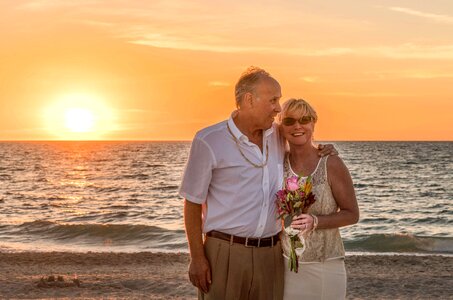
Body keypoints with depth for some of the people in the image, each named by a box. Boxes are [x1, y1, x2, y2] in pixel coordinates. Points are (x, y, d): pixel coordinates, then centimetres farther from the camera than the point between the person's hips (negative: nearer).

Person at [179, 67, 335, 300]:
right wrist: (197, 258, -8)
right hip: (225, 253, -5)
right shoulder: (208, 142, -8)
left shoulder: (277, 136, 7)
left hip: (270, 254, 5)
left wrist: (318, 154, 7)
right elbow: (192, 203, -5)